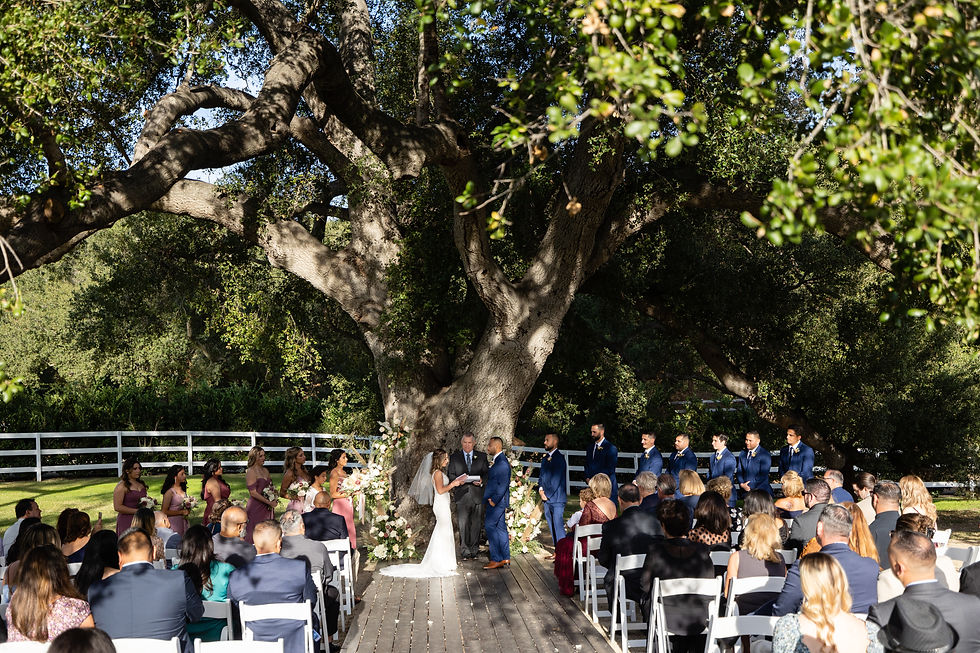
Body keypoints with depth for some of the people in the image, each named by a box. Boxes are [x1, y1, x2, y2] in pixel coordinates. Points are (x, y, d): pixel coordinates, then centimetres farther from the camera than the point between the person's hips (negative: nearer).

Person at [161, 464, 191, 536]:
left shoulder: (182, 489, 7)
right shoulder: (170, 492, -14)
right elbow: (164, 511, -16)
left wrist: (188, 508, 4)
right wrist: (181, 512, -13)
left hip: (183, 522, 7)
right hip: (173, 522, -7)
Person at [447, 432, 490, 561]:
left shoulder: (482, 456, 11)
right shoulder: (454, 457, 10)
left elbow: (487, 473, 8)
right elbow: (451, 475, 8)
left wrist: (482, 480, -13)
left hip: (477, 495, 1)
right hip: (462, 495, -1)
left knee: (476, 524, 4)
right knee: (463, 524, -6)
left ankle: (474, 550, 13)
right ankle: (465, 551, -2)